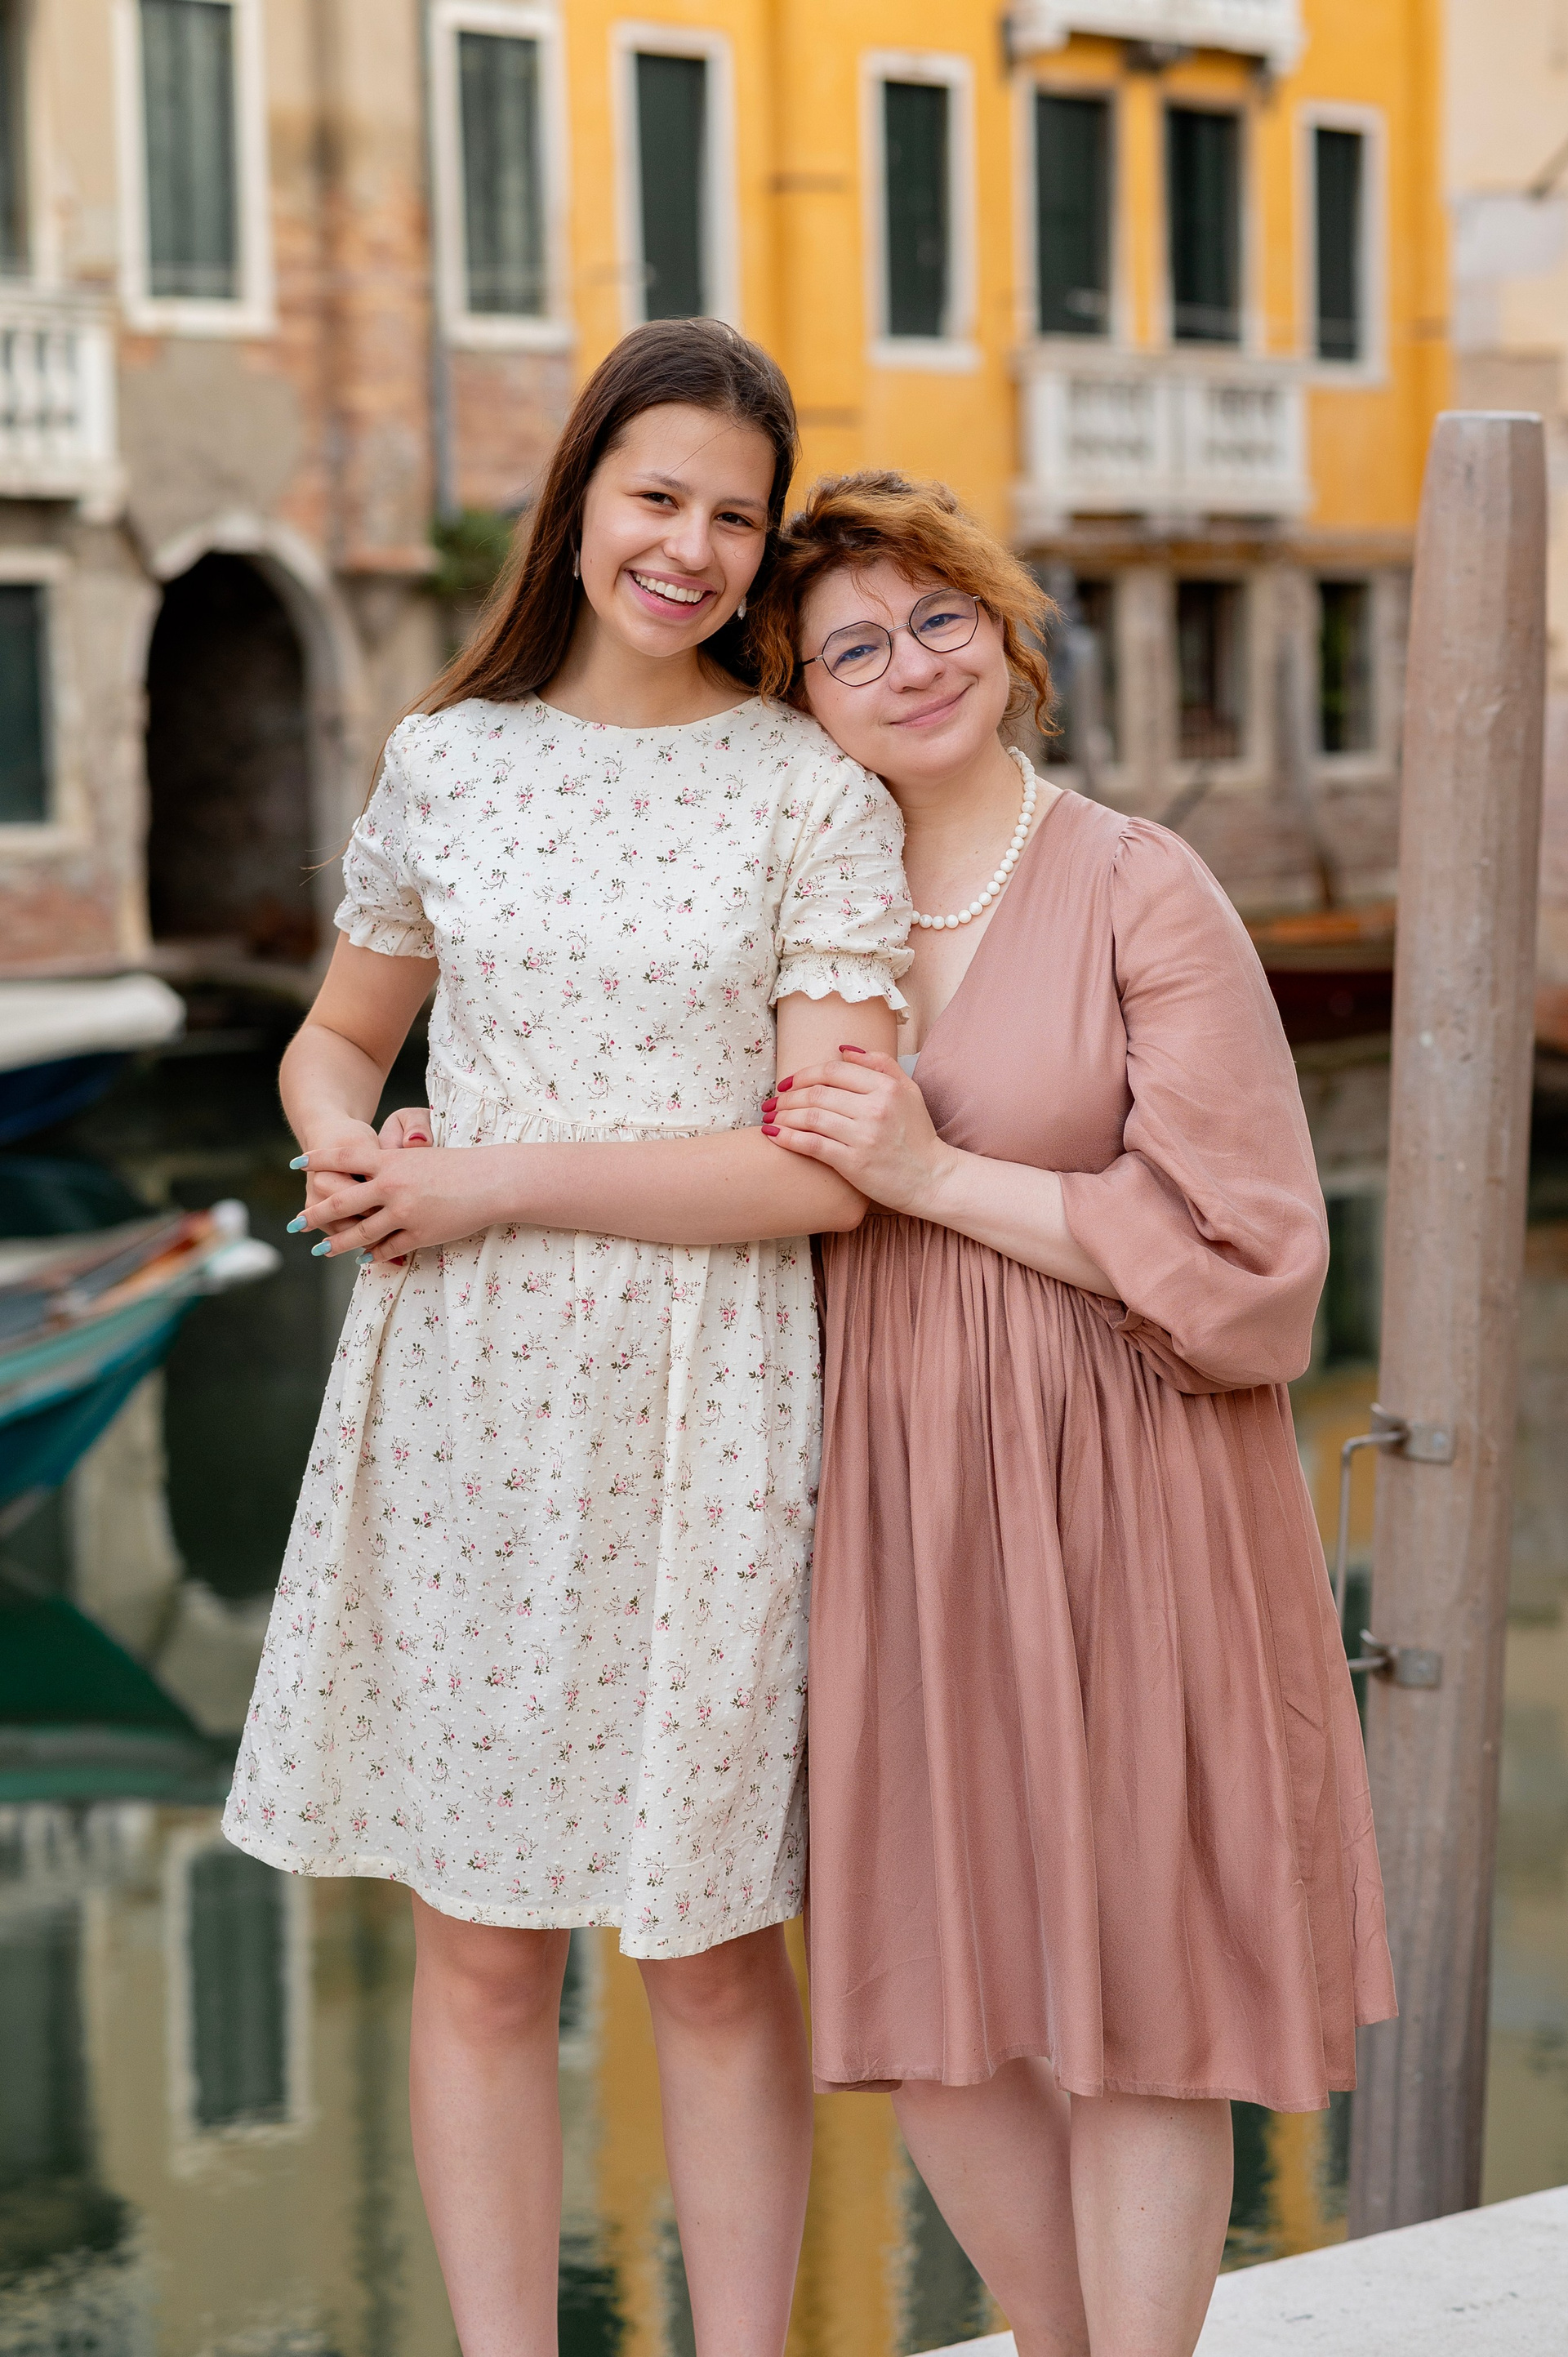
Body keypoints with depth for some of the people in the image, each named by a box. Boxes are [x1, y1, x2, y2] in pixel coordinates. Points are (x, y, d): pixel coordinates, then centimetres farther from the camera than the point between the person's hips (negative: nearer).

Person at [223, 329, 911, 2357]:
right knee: (479, 1947, 8)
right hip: (462, 1406, 3)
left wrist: (499, 1180, -13)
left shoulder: (814, 799, -3)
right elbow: (336, 1038, 21)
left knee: (711, 1953, 6)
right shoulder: (445, 763, 7)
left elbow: (829, 1166, -11)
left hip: (701, 1422, -3)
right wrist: (342, 1149, -3)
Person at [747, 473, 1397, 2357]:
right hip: (892, 1498, 5)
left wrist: (936, 1177, -15)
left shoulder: (1137, 891, -7)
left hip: (1118, 1495, -5)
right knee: (928, 1988, 9)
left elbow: (1239, 1250, -13)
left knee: (1131, 1985, 2)